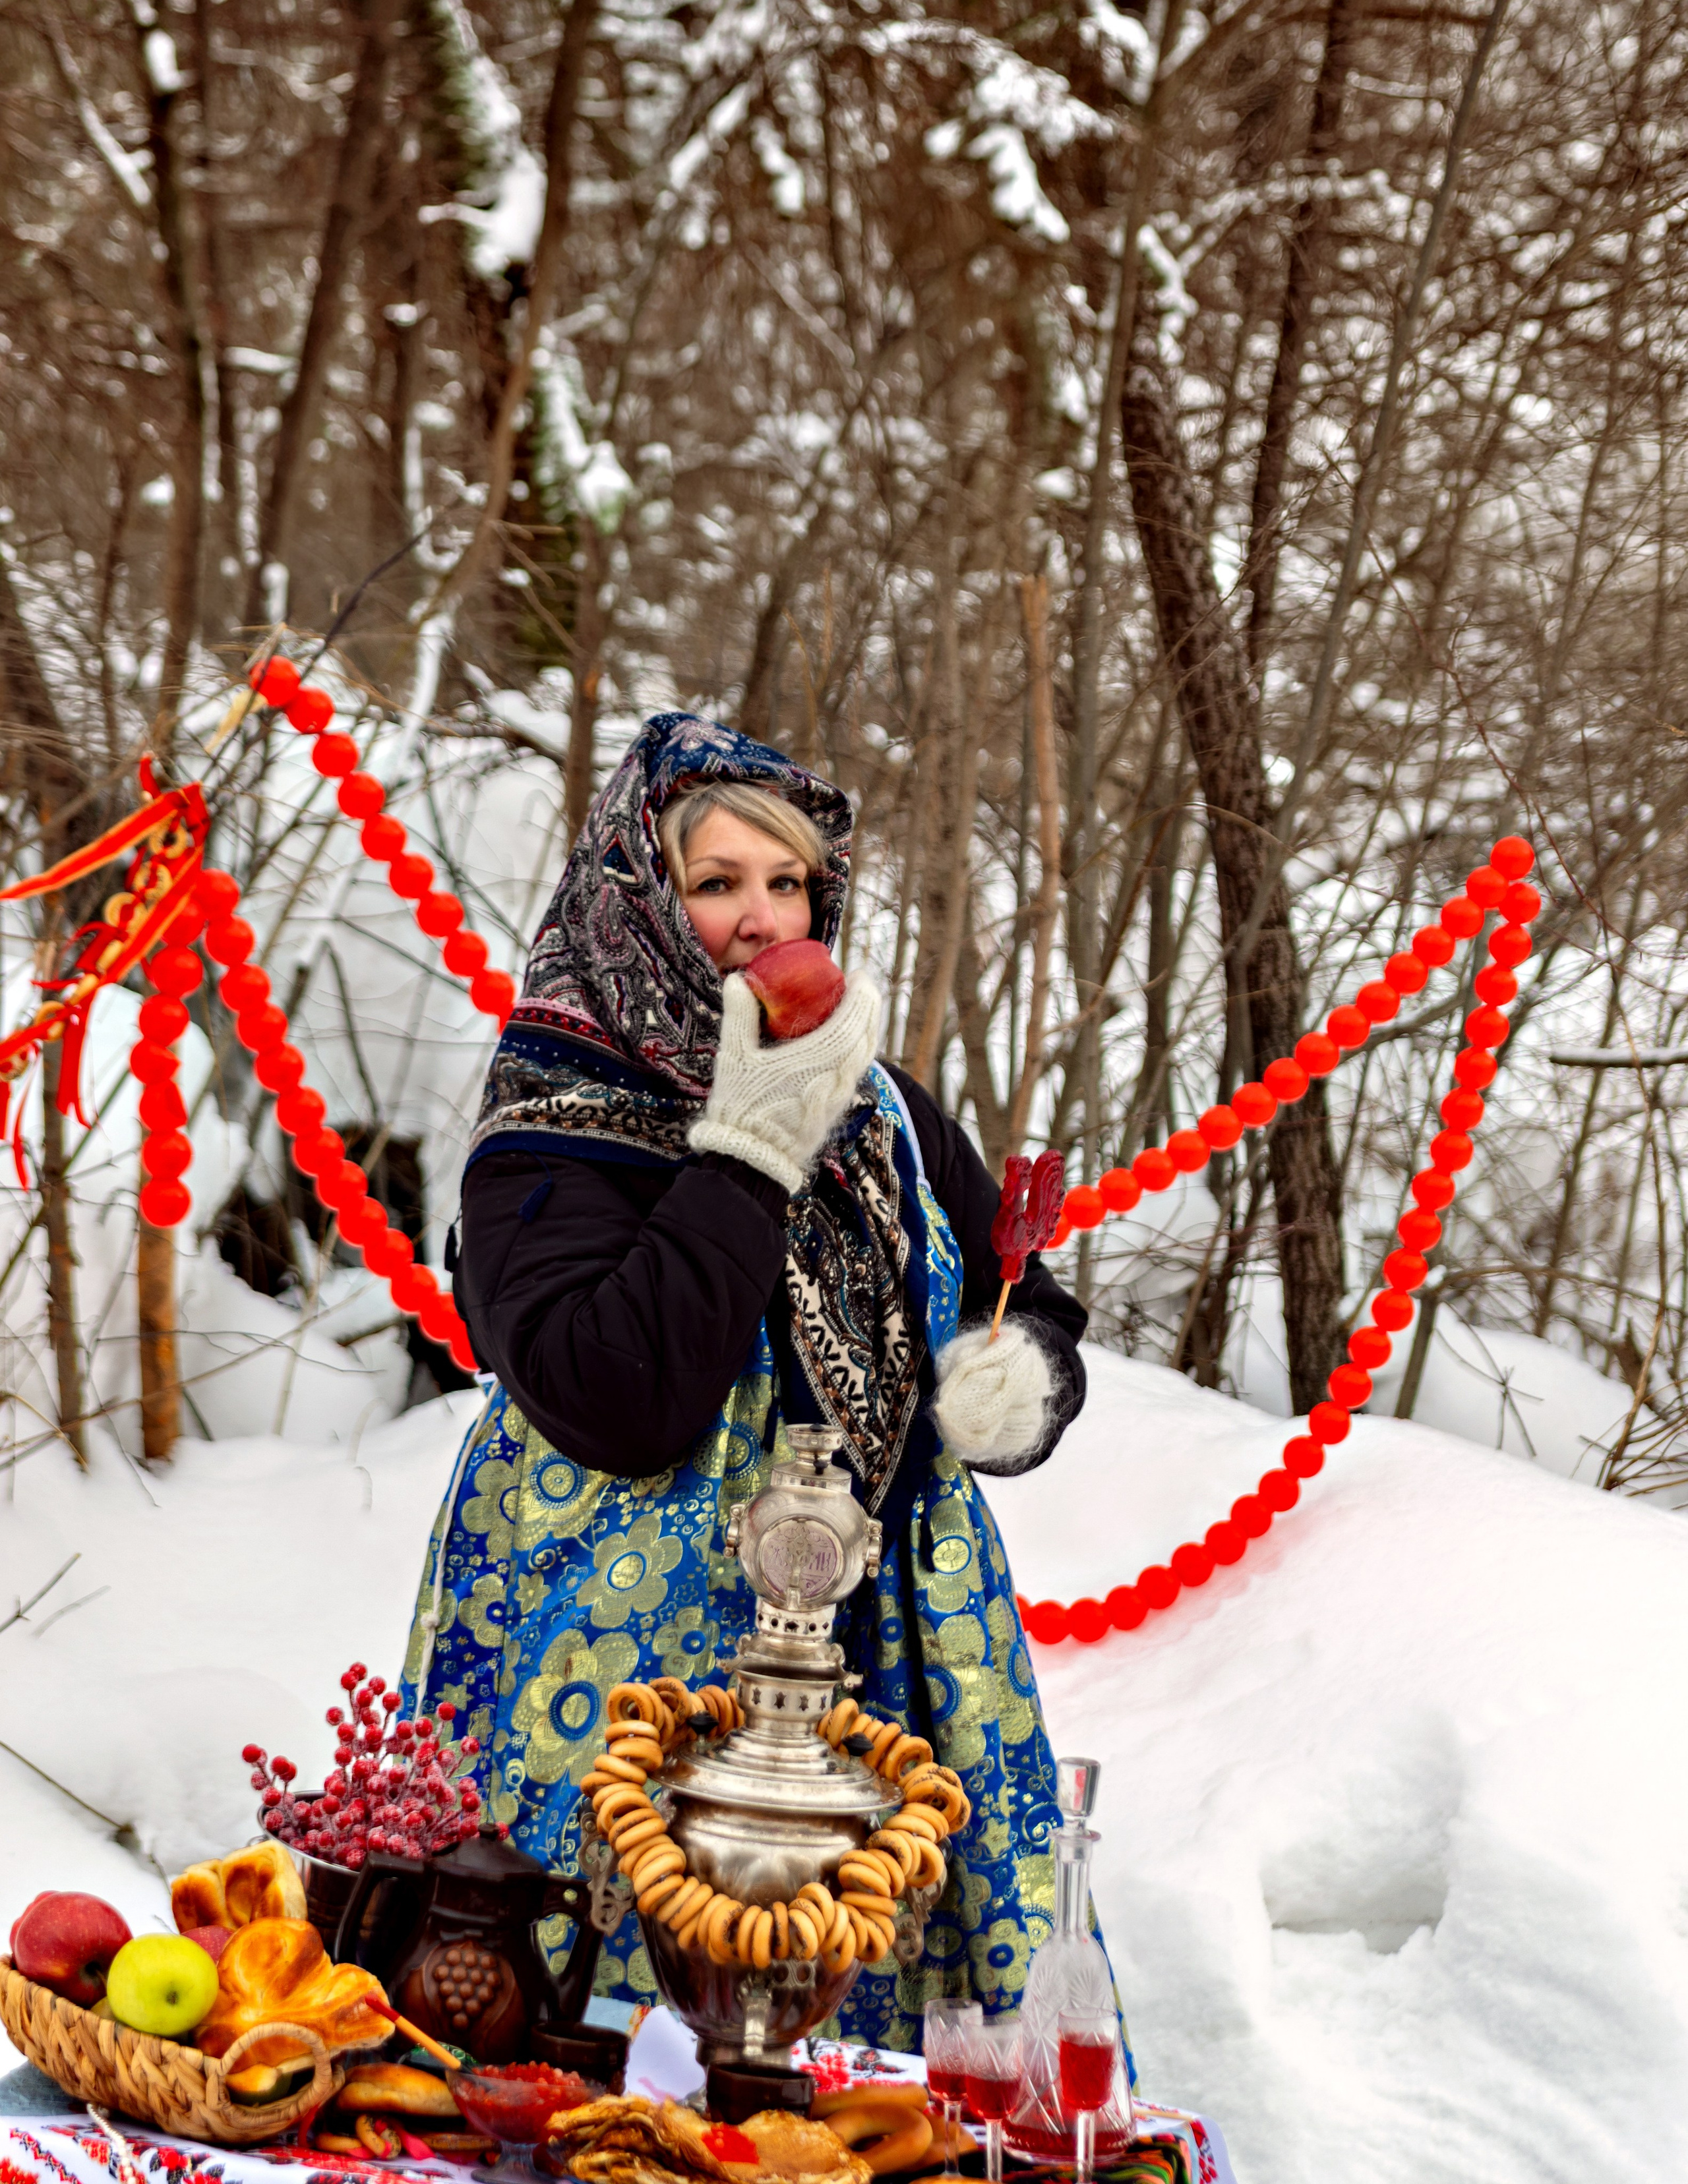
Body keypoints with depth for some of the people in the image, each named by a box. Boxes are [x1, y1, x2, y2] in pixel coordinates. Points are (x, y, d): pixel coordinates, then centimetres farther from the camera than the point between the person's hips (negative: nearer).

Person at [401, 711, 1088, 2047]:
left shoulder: (883, 1111, 10)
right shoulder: (551, 1130, -7)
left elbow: (1031, 1311, 18)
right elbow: (615, 1407, -20)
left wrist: (1023, 1378, -6)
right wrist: (749, 1154, -20)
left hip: (885, 1669, 5)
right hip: (642, 1672, -4)